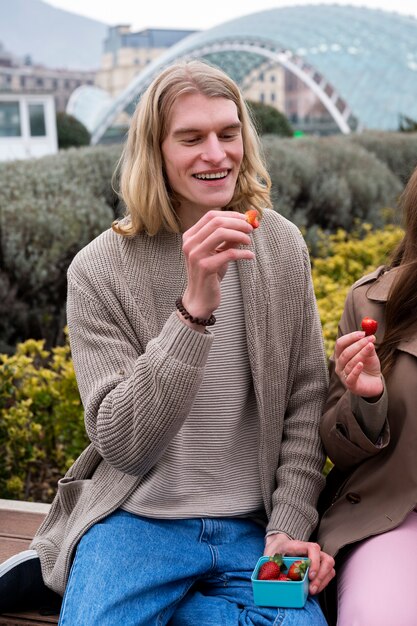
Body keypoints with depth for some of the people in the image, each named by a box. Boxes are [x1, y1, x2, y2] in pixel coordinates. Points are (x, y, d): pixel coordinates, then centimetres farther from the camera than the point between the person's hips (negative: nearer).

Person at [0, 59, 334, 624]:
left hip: (252, 529, 3)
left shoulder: (281, 246, 0)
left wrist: (289, 527, -5)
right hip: (136, 522, -3)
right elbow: (123, 444, -18)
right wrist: (195, 307, -28)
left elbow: (304, 402, 5)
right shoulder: (100, 270, -10)